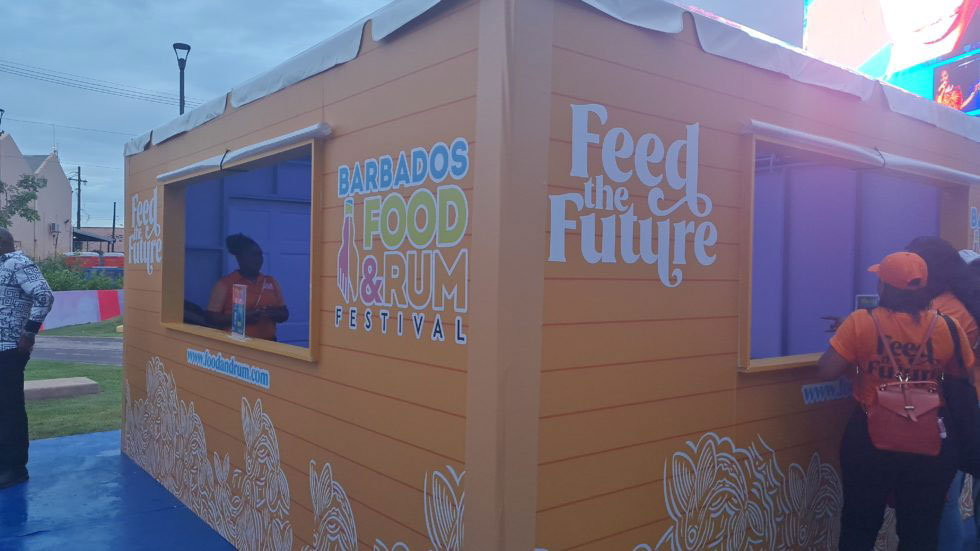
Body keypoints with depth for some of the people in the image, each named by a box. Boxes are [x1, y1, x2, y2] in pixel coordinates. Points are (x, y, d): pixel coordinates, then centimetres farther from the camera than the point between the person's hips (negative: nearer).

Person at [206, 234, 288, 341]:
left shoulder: (271, 282, 9)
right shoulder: (225, 284, -1)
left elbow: (284, 314, 12)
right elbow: (211, 318, -5)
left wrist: (272, 313, -9)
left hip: (266, 344, 3)